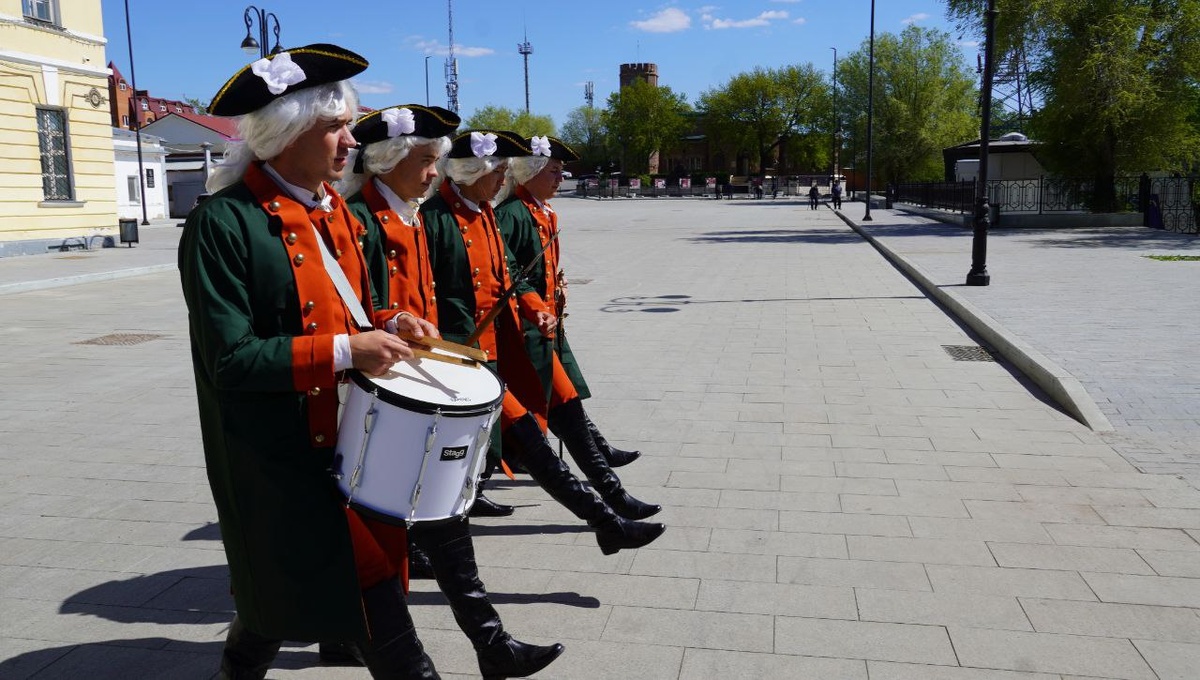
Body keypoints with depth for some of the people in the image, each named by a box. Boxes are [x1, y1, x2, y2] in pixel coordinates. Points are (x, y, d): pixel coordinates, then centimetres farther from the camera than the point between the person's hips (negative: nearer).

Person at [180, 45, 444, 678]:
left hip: (349, 433, 7)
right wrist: (344, 350, -24)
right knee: (368, 578, -5)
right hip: (279, 456, -7)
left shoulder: (335, 209, 8)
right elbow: (230, 359, -20)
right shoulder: (223, 223, -17)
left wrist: (387, 325, -1)